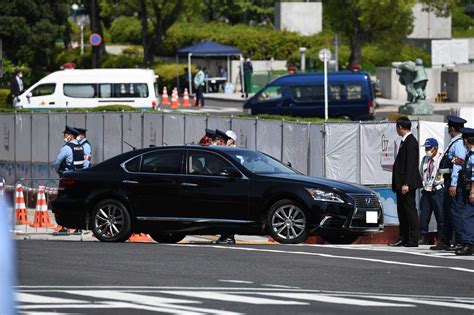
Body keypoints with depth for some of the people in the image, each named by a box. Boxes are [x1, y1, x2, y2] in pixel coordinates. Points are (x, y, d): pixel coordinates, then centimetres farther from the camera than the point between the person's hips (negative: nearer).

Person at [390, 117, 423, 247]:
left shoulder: (410, 142, -14)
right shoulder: (405, 141, 16)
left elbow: (410, 164, -20)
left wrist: (406, 184, -23)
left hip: (408, 183, -10)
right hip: (402, 183, 10)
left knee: (410, 211, -8)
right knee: (402, 211, 13)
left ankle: (413, 240, -7)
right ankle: (403, 238, 18)